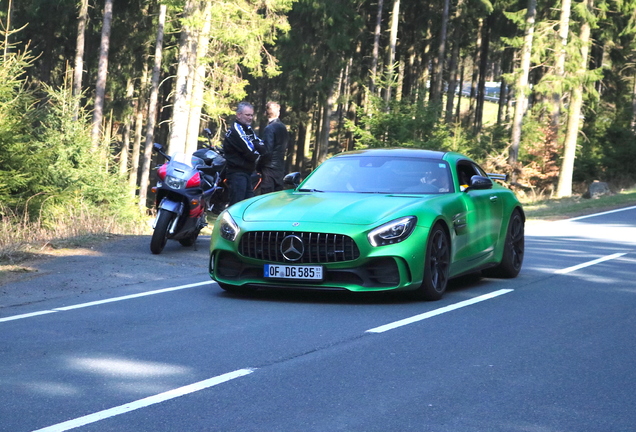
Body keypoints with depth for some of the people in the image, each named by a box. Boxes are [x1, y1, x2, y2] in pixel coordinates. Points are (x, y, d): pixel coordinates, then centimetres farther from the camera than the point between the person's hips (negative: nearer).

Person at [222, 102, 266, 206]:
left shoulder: (248, 129, 17)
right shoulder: (236, 130, -12)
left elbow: (263, 148, 7)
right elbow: (250, 153, -17)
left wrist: (254, 145, -13)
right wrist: (257, 154, 4)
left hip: (246, 173, 10)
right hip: (237, 173, -10)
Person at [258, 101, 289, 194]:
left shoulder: (269, 128, -15)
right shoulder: (283, 127, 11)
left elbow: (266, 150, -19)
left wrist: (259, 167, -11)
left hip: (270, 167, -8)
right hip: (280, 167, 8)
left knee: (267, 194, -7)